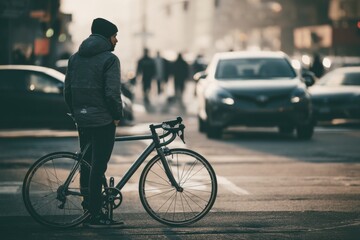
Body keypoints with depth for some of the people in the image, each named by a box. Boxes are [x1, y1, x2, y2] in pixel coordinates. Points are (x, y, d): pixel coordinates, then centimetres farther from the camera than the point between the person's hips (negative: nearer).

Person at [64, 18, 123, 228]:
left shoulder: (75, 58, 12)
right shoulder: (109, 59, -11)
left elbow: (67, 90, 13)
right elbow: (112, 92, -18)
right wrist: (118, 115, -4)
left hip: (82, 119, 7)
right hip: (103, 120, -7)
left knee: (87, 162, 19)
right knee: (98, 166, -5)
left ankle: (88, 200, 28)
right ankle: (96, 215, -3)